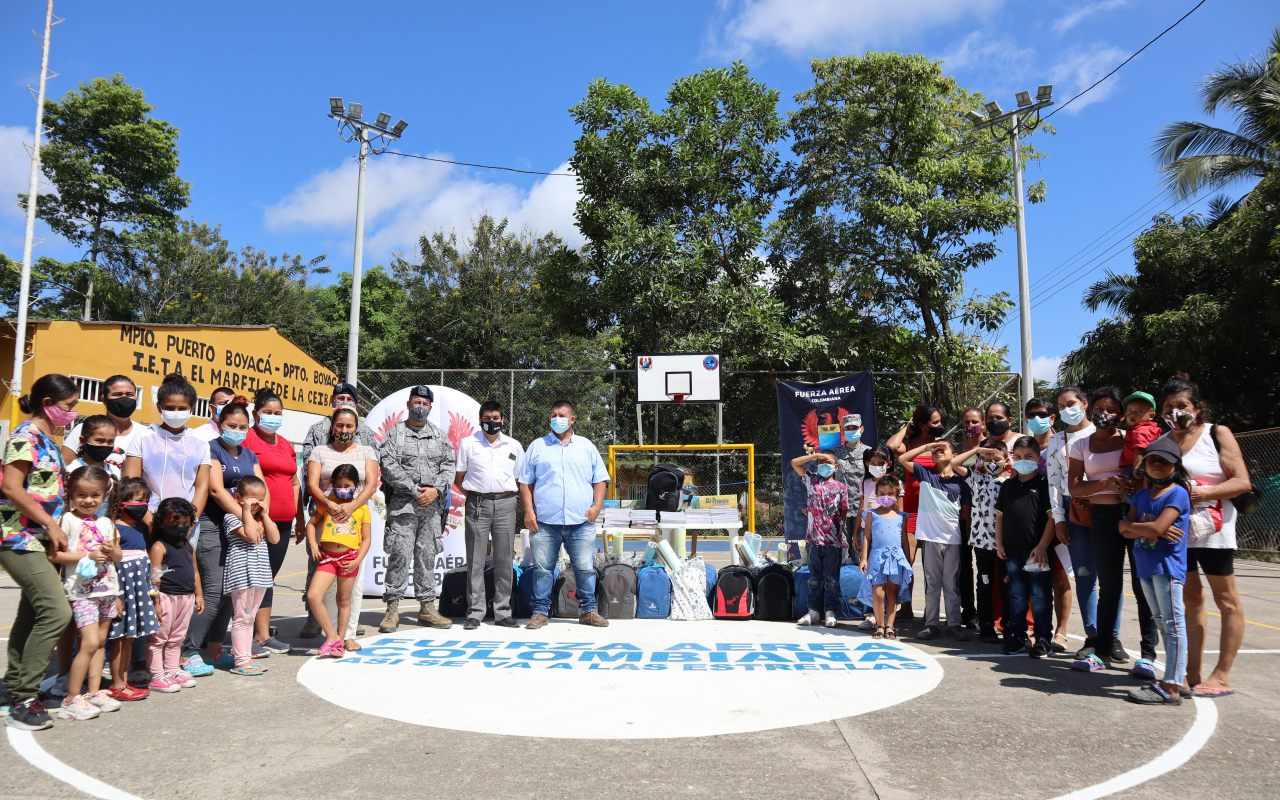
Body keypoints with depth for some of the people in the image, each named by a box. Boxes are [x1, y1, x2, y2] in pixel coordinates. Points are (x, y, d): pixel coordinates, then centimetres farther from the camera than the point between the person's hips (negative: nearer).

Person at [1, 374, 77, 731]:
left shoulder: (48, 441, 15)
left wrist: (55, 528, 11)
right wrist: (51, 524, -17)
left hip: (39, 539, 10)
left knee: (33, 612, 15)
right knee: (57, 610, -16)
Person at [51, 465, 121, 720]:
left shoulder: (106, 523, 11)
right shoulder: (68, 520, -6)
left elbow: (118, 556, 18)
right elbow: (55, 555, -12)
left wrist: (112, 551, -4)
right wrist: (88, 556, -18)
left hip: (107, 589, 6)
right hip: (82, 591, -6)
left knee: (100, 642, 10)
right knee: (90, 643, -13)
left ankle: (94, 692, 18)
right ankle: (71, 699, -2)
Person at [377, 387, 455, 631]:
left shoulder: (440, 436, 15)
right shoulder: (394, 434, 4)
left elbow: (449, 465, 9)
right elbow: (389, 467, -7)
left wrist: (436, 489, -8)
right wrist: (414, 490, -13)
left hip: (432, 504, 3)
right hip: (402, 503, -3)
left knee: (427, 555, 8)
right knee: (400, 554, -7)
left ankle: (427, 607, 14)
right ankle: (392, 606, 3)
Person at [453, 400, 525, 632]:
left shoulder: (514, 446, 12)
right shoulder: (467, 444, 8)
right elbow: (458, 479, 12)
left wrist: (510, 497, 8)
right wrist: (474, 496, 4)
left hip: (505, 504, 1)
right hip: (477, 505, -1)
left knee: (504, 559, 3)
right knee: (475, 560, -1)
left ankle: (503, 612, 10)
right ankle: (474, 612, 7)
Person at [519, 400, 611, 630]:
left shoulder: (586, 446, 14)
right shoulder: (537, 447, 11)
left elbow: (600, 479, 13)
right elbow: (525, 482, 9)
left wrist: (597, 506, -1)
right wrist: (528, 511, -2)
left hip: (581, 521, 1)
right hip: (545, 521, 0)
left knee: (585, 568, 2)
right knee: (542, 568, 2)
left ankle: (588, 610, 13)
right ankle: (540, 611, 13)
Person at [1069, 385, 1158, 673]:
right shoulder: (1081, 445, 8)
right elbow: (1074, 487, 2)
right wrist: (1106, 482, -14)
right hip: (1102, 517, 2)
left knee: (1144, 584, -2)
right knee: (1109, 586, 9)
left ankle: (1148, 653, 5)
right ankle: (1103, 649, 16)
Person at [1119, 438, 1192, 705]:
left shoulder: (1177, 494, -9)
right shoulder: (1141, 495, 13)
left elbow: (1156, 528, -20)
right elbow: (1126, 530, 5)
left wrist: (1130, 524, -4)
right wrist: (1150, 530, -13)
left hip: (1167, 566, -8)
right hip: (1145, 566, 8)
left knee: (1173, 625, -5)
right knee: (1162, 624, 15)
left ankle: (1172, 687, -4)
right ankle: (1178, 674, 25)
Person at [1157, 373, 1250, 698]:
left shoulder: (1217, 434, -2)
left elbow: (1242, 482, -9)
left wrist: (1204, 493, -21)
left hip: (1211, 528, -4)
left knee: (1226, 600, 1)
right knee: (1190, 599, 9)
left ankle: (1222, 676, 8)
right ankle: (1193, 672, 15)